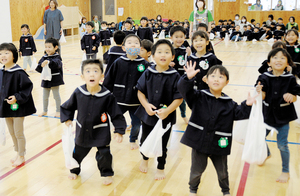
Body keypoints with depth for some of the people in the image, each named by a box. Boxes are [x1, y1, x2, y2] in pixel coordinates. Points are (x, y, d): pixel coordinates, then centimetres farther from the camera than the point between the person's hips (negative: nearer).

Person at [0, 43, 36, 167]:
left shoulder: (19, 72, -19)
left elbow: (28, 87, -18)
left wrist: (17, 98, -25)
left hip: (17, 108, -7)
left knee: (18, 133, 5)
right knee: (12, 133, 19)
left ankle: (21, 156, 23)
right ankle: (18, 153, 38)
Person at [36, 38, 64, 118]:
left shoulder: (57, 57, -10)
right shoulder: (44, 58, 5)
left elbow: (57, 63, -32)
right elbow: (38, 68, 1)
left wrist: (49, 62, -50)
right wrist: (40, 66, -22)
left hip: (55, 80, -5)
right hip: (46, 80, 5)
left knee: (56, 95, 7)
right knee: (45, 96, 14)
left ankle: (58, 111, 22)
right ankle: (44, 111, 30)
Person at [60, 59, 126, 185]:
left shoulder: (107, 96, -20)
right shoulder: (78, 93, -14)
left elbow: (117, 115, -12)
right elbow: (67, 107, 5)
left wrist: (119, 131, -15)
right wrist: (67, 119, -1)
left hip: (101, 133, -3)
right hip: (82, 131, 3)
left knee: (104, 154, 5)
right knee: (77, 153, 20)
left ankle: (107, 173, 33)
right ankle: (74, 170, 49)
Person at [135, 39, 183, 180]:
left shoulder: (175, 76, -14)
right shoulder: (148, 73, -7)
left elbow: (179, 98, -13)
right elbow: (140, 91, -1)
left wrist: (167, 111, -23)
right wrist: (146, 105, -16)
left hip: (166, 117, -2)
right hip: (147, 114, 3)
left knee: (162, 144, 11)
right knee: (145, 140, 21)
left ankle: (160, 168, 36)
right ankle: (145, 159, 52)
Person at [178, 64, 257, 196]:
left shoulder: (229, 104, -2)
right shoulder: (198, 97, -9)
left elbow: (239, 113, -4)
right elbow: (184, 89, -19)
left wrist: (247, 105, -22)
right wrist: (188, 78, -38)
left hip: (219, 144, 2)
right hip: (199, 142, -2)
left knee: (222, 172, 21)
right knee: (197, 170, 16)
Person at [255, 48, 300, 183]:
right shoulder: (265, 78, -8)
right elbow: (262, 97, -9)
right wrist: (259, 91, -31)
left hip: (283, 117, -2)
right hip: (267, 115, 3)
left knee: (282, 145, 2)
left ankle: (285, 172, 24)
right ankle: (266, 154, 51)